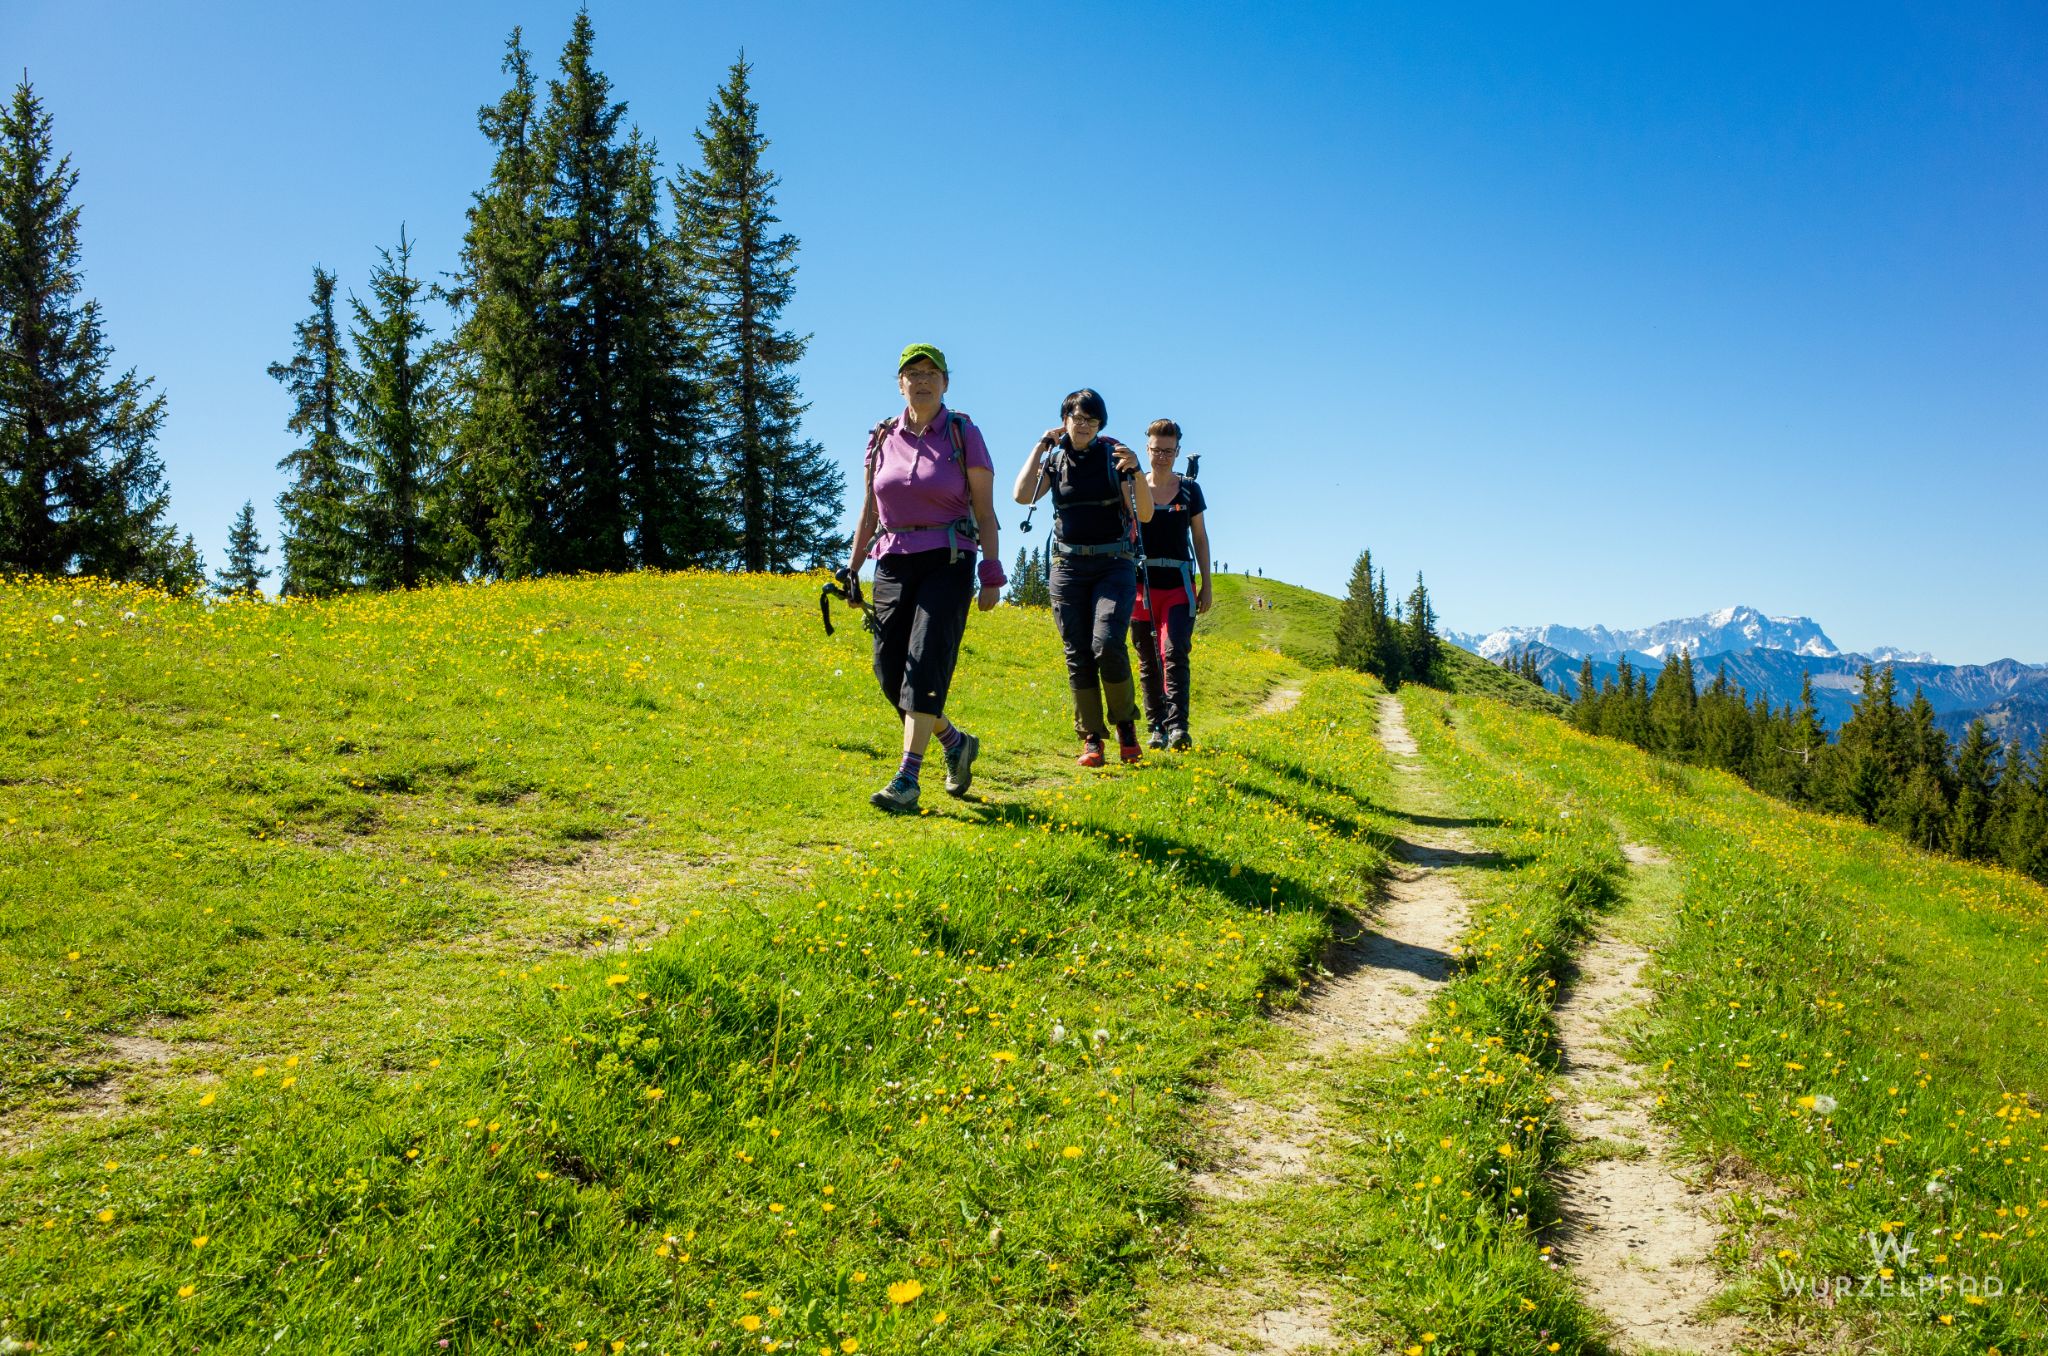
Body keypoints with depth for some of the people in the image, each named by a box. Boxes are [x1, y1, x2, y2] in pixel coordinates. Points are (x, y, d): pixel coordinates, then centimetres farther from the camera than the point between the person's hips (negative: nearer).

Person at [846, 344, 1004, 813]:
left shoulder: (964, 434, -1)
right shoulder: (882, 437, 9)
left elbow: (985, 512, -1)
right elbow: (870, 510, 16)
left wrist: (992, 576, -7)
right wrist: (853, 567, 13)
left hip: (948, 563, -4)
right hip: (893, 563, 5)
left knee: (926, 664, -16)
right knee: (889, 668, 1)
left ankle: (906, 780, -16)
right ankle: (956, 743, 25)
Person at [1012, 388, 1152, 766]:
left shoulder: (1115, 455, 1)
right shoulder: (1054, 459, 9)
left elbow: (1144, 515, -5)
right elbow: (1023, 496, -10)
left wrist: (1136, 472, -21)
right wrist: (1041, 445, -4)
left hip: (1114, 564, -3)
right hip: (1069, 565, 3)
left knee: (1107, 644, -21)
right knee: (1078, 655, 0)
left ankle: (1125, 722, 1)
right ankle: (1091, 738, 10)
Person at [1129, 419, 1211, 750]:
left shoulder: (1190, 490, 8)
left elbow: (1200, 538, 12)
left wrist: (1206, 585, 8)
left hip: (1179, 585, -1)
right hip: (1142, 583, 1)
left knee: (1174, 653, -15)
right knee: (1148, 661, 4)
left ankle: (1178, 726, -21)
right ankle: (1156, 728, 12)